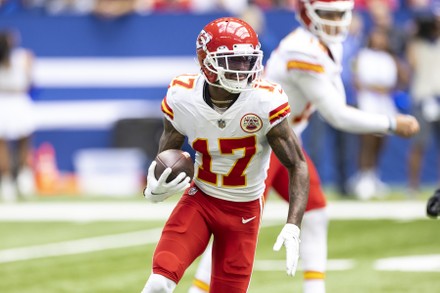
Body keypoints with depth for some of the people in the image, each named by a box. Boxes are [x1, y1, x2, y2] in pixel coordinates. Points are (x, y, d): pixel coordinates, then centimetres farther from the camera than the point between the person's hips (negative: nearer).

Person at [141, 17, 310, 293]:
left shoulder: (265, 102, -22)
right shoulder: (181, 99, -15)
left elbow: (297, 165, -15)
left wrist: (293, 227, -27)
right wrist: (155, 190, -23)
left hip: (244, 210, -1)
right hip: (199, 199, 1)